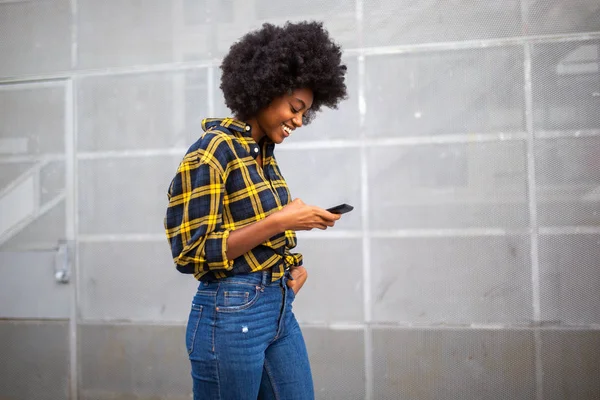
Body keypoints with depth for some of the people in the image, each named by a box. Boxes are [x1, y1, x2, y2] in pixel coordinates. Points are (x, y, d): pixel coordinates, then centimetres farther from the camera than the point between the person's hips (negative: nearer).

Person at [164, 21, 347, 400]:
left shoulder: (265, 152, 9)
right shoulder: (212, 151, -15)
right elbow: (193, 252, -18)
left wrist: (293, 263, 0)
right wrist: (279, 221, -21)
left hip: (280, 308, 8)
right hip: (231, 315, -8)